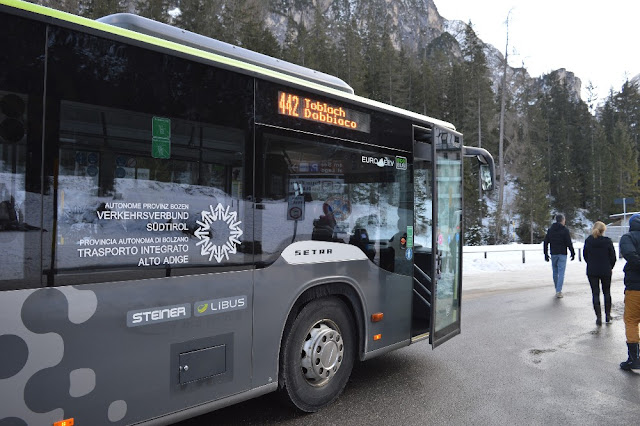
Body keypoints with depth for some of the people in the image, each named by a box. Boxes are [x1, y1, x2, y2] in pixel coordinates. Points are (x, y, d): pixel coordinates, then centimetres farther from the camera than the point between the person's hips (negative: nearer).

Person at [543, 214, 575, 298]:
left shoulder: (550, 230, 8)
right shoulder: (565, 230, -6)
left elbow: (546, 242, 8)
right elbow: (569, 243, -9)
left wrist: (546, 254, 12)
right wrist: (572, 253, -1)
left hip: (553, 254, 4)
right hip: (562, 254, -4)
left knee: (555, 272, 13)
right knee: (561, 273, -4)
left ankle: (558, 290, 20)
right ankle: (558, 291, -10)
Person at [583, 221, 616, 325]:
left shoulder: (588, 241, -5)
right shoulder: (608, 241, -10)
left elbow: (585, 256, 3)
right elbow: (613, 257, -3)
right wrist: (609, 268, 12)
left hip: (592, 272, 0)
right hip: (606, 271, 0)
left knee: (595, 294, 5)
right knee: (607, 293, 16)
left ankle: (598, 317, 4)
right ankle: (607, 316, 21)